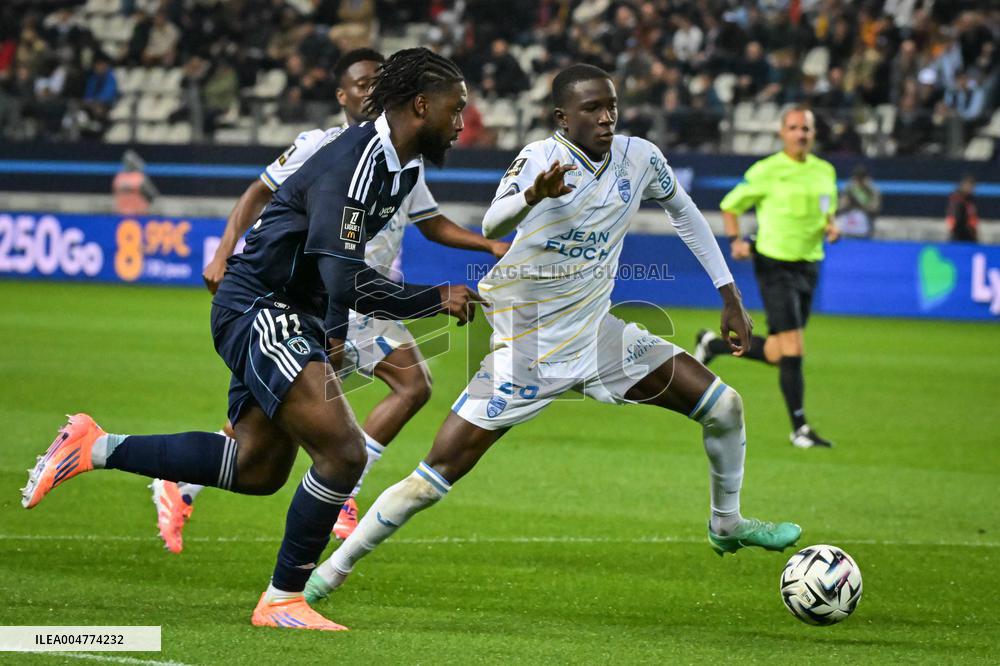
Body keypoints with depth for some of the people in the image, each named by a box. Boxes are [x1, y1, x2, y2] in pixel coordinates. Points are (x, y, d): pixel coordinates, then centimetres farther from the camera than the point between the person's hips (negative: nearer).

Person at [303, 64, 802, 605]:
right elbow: (491, 226, -37)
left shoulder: (639, 157, -4)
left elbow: (684, 212, 16)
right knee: (439, 470, -11)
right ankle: (332, 569, 3)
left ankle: (727, 525, 26)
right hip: (525, 350, -5)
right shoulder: (540, 158, -19)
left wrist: (729, 296, 15)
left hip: (597, 333, 5)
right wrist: (533, 196, -59)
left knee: (723, 407, 1)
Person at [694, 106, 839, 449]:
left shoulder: (825, 171, 9)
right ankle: (799, 428, -6)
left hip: (808, 266, 6)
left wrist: (831, 227, 1)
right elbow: (730, 206, 2)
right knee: (793, 349, -13)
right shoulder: (765, 172, -7)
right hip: (775, 266, -6)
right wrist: (736, 241, -13)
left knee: (776, 353, 9)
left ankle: (714, 345, 34)